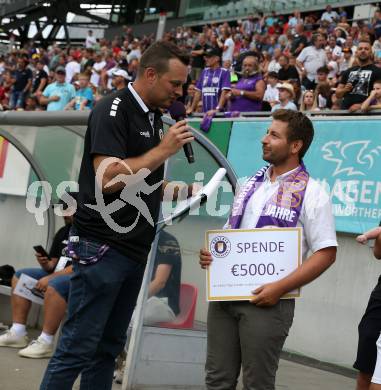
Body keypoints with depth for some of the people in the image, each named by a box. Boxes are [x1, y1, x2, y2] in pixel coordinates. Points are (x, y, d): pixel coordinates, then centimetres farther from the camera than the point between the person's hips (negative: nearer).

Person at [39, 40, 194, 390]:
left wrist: (182, 189, 11)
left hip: (136, 251, 9)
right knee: (78, 348, -7)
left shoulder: (154, 116, 15)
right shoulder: (113, 109, -11)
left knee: (109, 348, 10)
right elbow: (108, 178, -23)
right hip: (102, 247, -8)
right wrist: (163, 149, -17)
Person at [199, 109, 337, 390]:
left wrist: (280, 288, -18)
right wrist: (211, 254, 2)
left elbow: (326, 253, -11)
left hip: (267, 301, -6)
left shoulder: (310, 193, -7)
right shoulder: (251, 184, 14)